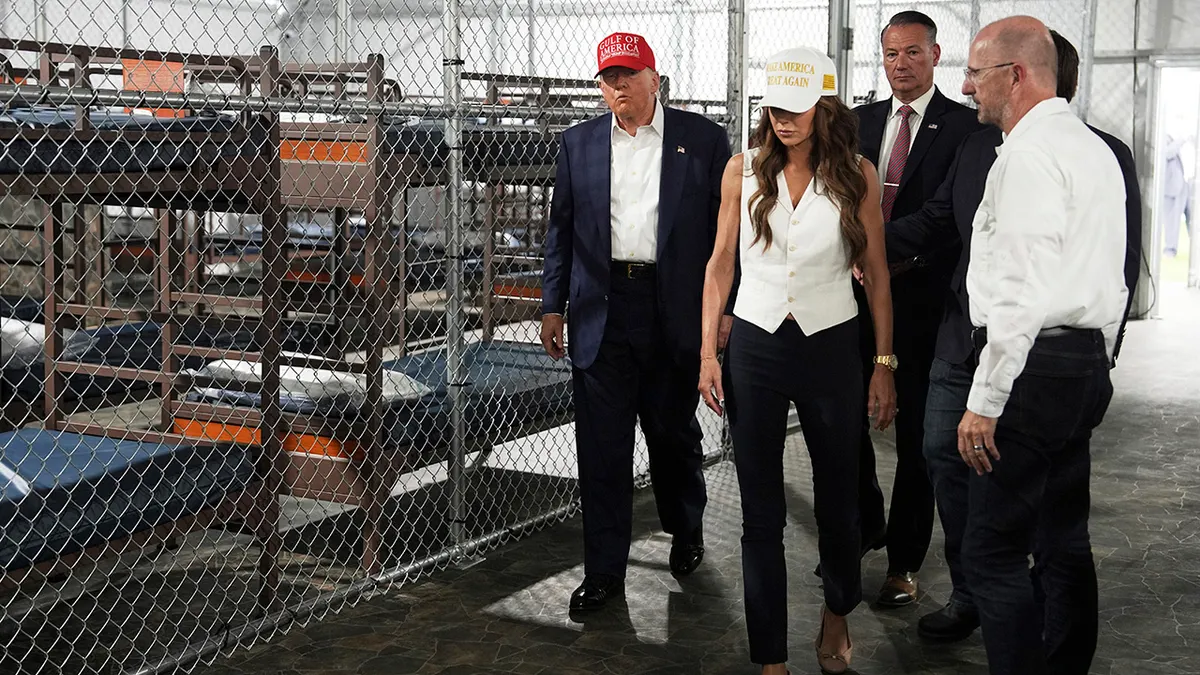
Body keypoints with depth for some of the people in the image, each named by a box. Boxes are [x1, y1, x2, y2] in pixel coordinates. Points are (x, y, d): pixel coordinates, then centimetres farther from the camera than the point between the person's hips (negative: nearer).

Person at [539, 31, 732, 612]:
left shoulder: (702, 139, 1)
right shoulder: (579, 143, 8)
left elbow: (727, 227, 1)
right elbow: (561, 230, 12)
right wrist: (553, 306, 7)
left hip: (674, 310, -1)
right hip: (600, 312, 2)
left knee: (674, 433, 13)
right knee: (602, 447, 2)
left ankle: (686, 530, 40)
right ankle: (603, 572, 11)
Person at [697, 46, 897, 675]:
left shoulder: (856, 175, -3)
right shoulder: (743, 170, -1)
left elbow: (875, 273, 2)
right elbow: (720, 264, 5)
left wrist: (884, 364, 1)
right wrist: (708, 354, 0)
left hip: (830, 345, 0)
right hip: (754, 346, 1)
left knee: (837, 498, 11)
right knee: (761, 511, 4)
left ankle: (837, 612, 39)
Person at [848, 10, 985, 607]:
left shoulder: (964, 126, -5)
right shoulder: (861, 122, 11)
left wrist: (908, 258, -18)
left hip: (922, 297, -4)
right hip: (859, 292, 4)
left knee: (915, 434, 5)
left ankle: (904, 563, 16)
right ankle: (865, 527, 32)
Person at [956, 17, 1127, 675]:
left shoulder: (1027, 156, -14)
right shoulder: (1097, 149, 17)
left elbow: (1022, 292, -21)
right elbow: (1111, 281, 21)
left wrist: (985, 400, -18)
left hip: (1035, 366, -10)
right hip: (1087, 364, 10)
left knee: (992, 551, -6)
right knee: (1064, 544, 15)